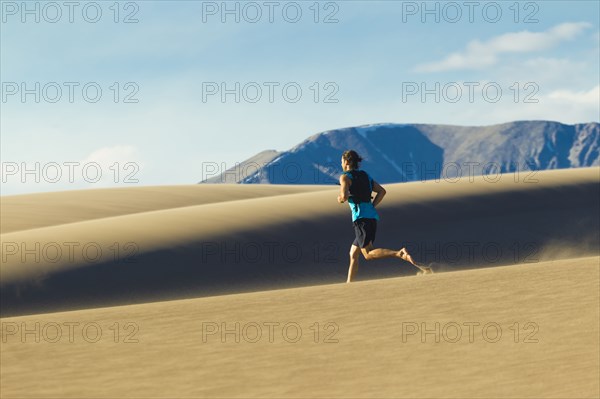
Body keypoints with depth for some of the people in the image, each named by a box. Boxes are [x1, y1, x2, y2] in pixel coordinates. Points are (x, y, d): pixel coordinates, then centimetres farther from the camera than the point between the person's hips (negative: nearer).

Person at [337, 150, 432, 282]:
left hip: (361, 217, -8)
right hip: (373, 217, 8)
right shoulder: (365, 175, 21)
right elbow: (382, 191, 14)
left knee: (368, 254, -15)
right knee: (353, 254, 15)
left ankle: (400, 254, -32)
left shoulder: (345, 177, 0)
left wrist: (341, 199, 7)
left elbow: (344, 196, -15)